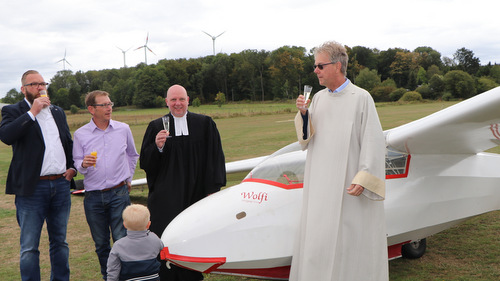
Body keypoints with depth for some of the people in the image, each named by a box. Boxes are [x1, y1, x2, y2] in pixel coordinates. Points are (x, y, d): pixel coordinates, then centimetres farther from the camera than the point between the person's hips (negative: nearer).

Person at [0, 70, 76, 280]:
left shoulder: (58, 111, 16)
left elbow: (69, 143, 24)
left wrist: (72, 166, 9)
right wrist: (32, 112, -20)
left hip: (61, 186, 5)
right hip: (32, 189, -5)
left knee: (60, 242, 15)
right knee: (29, 248, 0)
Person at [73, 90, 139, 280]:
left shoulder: (123, 129, 5)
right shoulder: (80, 134, 0)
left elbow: (132, 155, 20)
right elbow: (76, 163, 3)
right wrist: (83, 164, -18)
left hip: (119, 194, 0)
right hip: (93, 197, 0)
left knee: (122, 240, -4)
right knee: (101, 244, 10)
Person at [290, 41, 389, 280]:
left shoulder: (361, 98, -7)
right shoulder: (318, 98, 8)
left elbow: (373, 142, -11)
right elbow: (305, 140, 8)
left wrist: (363, 180, -18)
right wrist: (303, 114, -9)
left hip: (349, 185, -5)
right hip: (320, 184, 5)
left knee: (352, 240, 3)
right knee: (317, 238, 8)